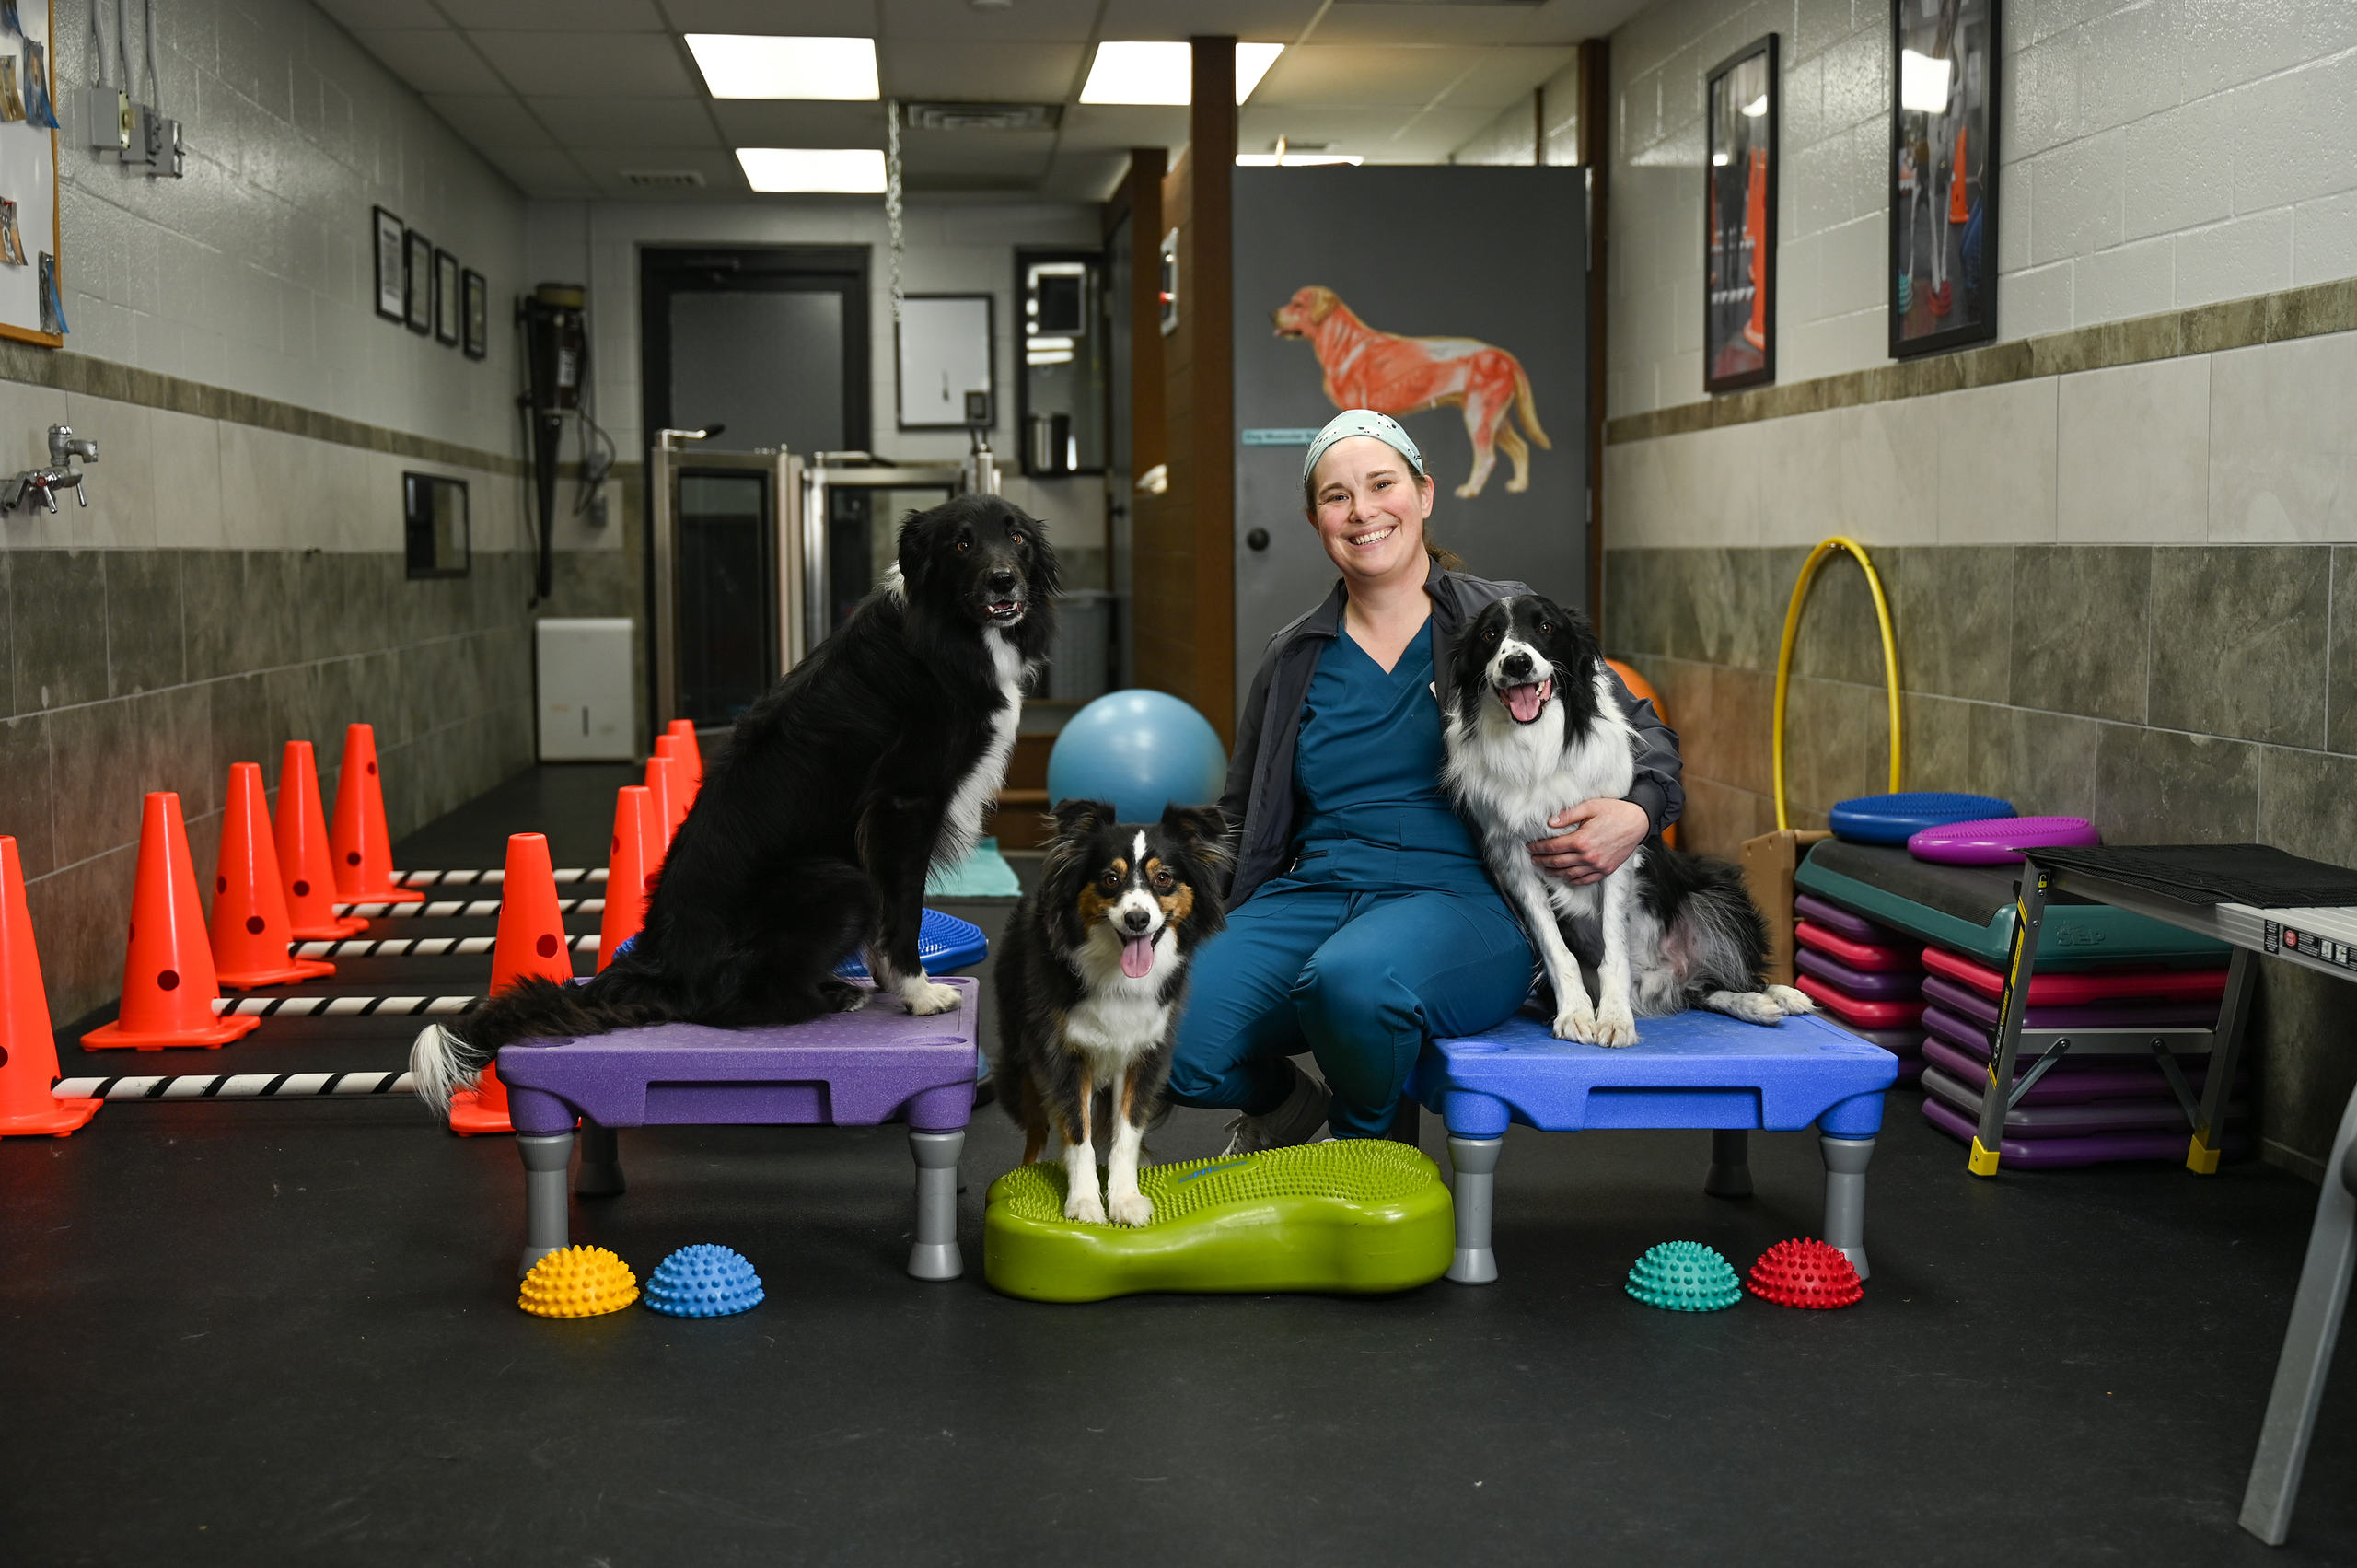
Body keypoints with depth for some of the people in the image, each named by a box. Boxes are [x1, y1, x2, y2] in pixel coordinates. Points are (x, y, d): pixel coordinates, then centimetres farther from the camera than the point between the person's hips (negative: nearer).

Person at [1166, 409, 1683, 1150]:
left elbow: (1643, 732, 10)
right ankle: (1287, 1104, 13)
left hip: (1464, 898, -3)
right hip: (1312, 892, 3)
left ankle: (1365, 1140, -2)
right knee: (1179, 1043, -25)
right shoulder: (1293, 658, 16)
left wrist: (1637, 814, -13)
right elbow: (1241, 820, 21)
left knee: (1353, 982, -39)